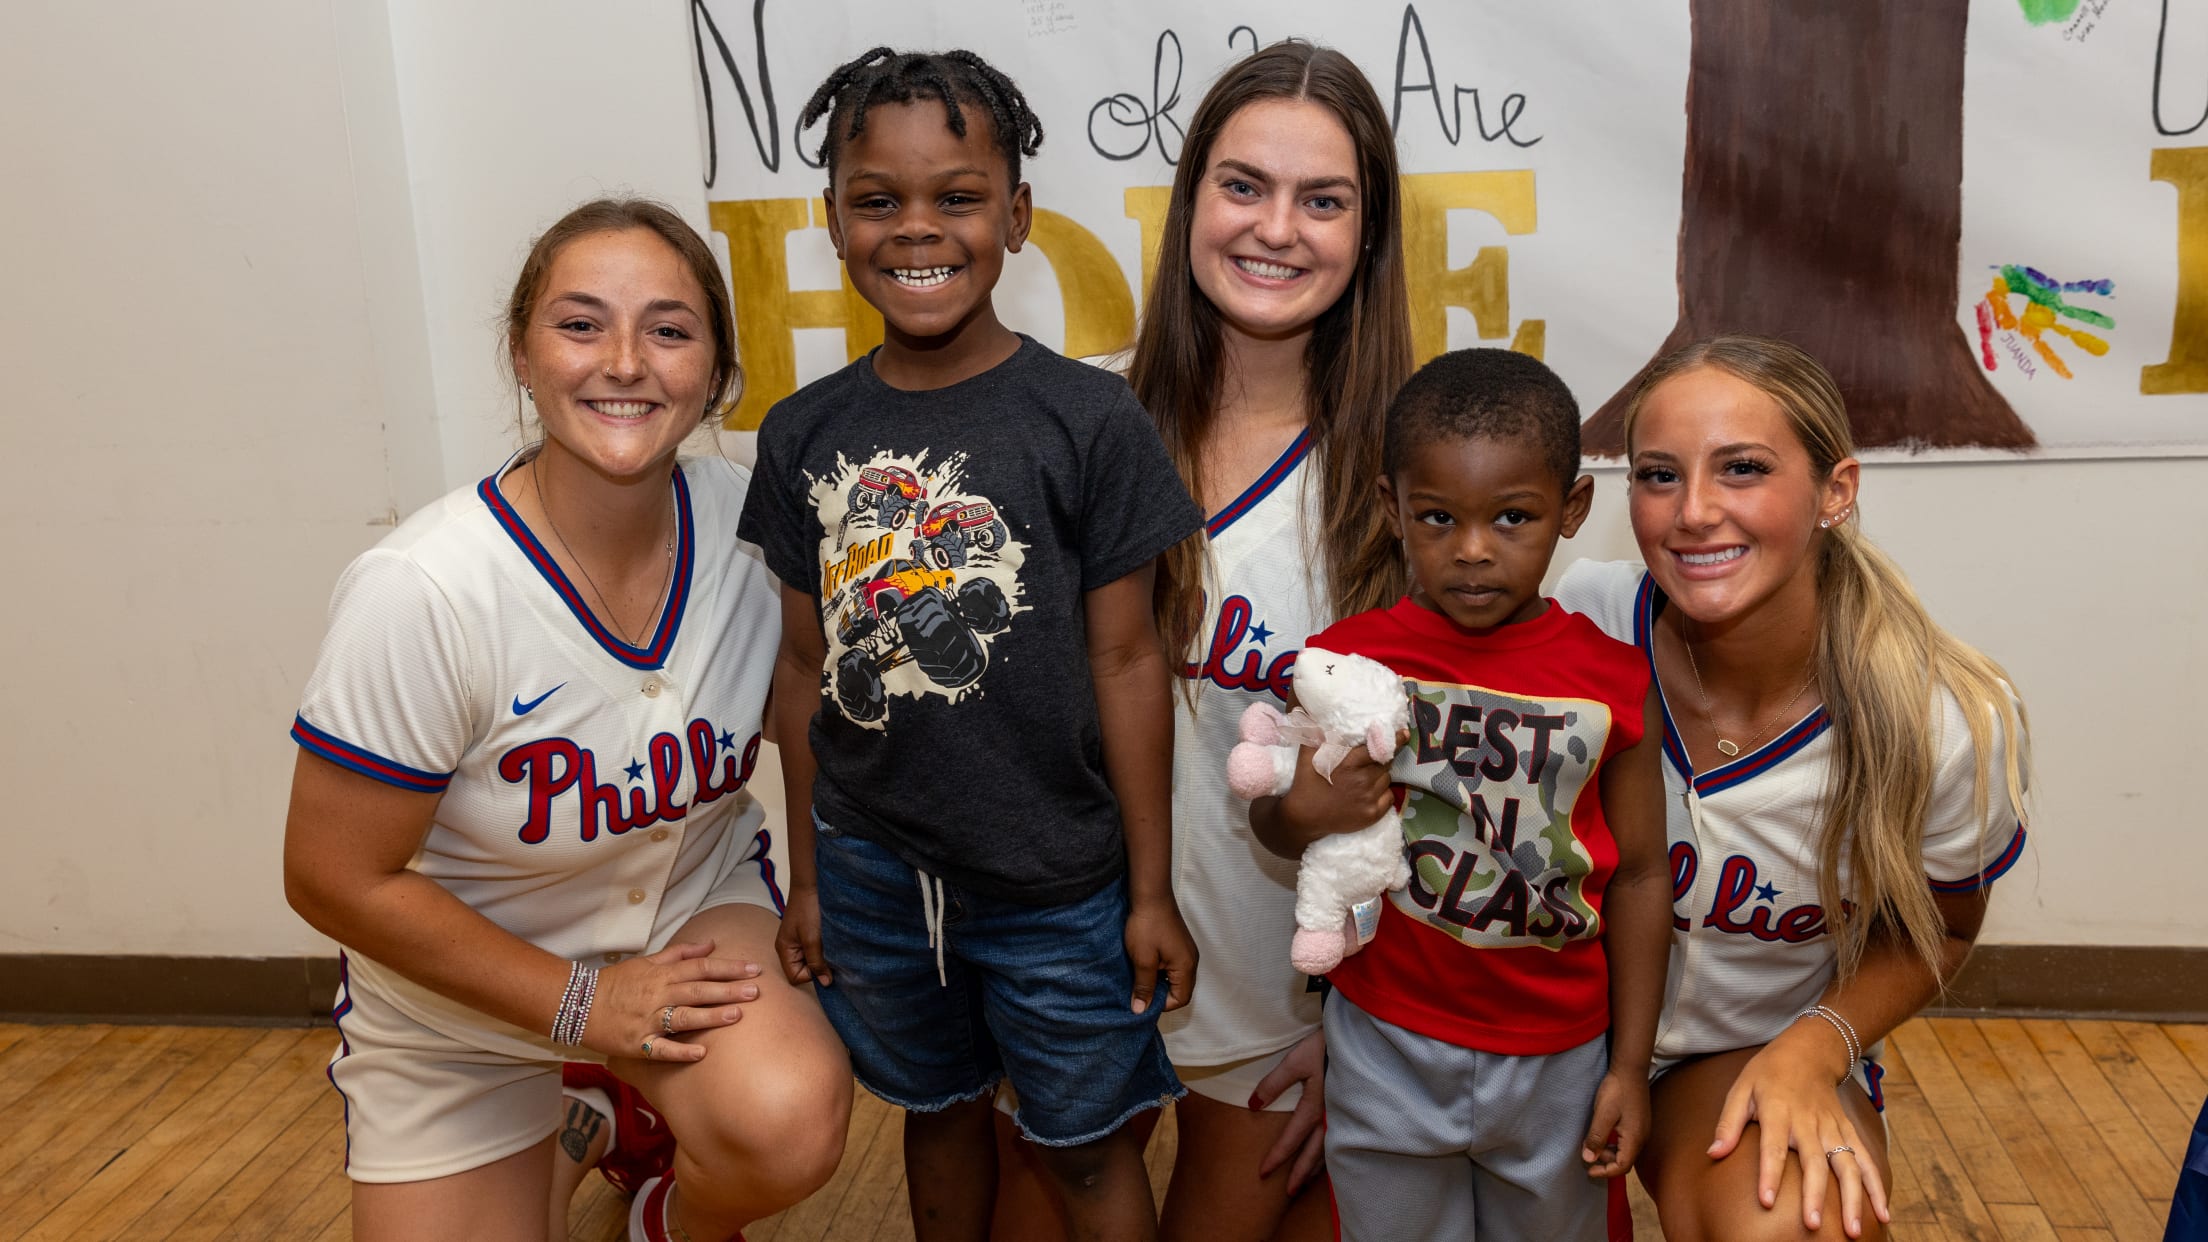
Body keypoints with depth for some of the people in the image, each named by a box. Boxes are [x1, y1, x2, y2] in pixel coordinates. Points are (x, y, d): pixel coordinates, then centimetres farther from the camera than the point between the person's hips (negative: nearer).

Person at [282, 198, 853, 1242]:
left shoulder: (748, 527, -16)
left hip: (697, 902, 2)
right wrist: (579, 1003, -16)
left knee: (791, 1125, -26)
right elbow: (337, 878, -18)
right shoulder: (420, 591, -28)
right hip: (458, 988, -1)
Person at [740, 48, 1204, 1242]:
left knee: (1086, 1142, 14)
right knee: (937, 1108, 23)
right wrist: (806, 877, 9)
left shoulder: (1086, 418, -11)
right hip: (873, 872, 3)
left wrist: (1151, 890, -5)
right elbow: (806, 664, 5)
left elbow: (1125, 662, -9)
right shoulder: (803, 434, -1)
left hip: (1056, 879, -3)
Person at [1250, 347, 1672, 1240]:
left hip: (1558, 1058, 0)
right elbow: (1272, 826, 2)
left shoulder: (1612, 680, -9)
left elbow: (1637, 875, -1)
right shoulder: (1351, 658, -10)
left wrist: (1630, 1067, 2)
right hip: (1388, 1046, 0)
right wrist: (1303, 815, -23)